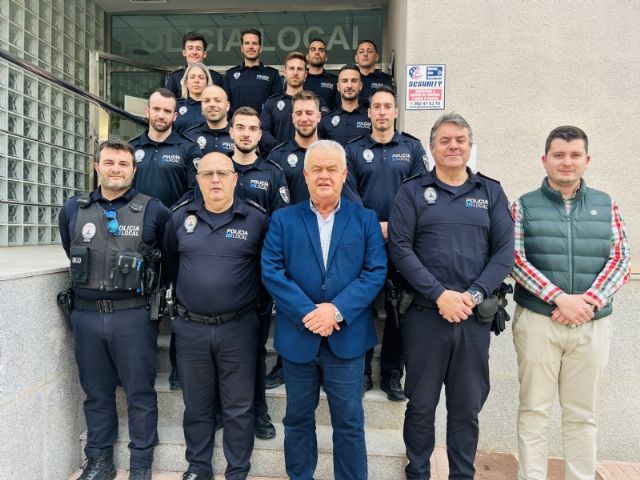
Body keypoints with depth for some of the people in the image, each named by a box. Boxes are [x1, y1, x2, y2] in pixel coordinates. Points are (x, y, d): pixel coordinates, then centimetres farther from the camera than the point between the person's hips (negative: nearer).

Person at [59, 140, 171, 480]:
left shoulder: (153, 211, -4)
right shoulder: (72, 209, 7)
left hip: (133, 315, -3)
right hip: (86, 315, 4)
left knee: (140, 393, 6)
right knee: (96, 393, 15)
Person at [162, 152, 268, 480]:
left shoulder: (256, 219, -6)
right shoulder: (180, 218, 4)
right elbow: (170, 258, 20)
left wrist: (247, 291, 5)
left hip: (238, 328, -2)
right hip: (190, 328, 3)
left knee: (238, 407, 9)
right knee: (196, 405, 17)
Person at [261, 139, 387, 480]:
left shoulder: (365, 219, 3)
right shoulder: (282, 219, 3)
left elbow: (376, 271, -6)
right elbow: (271, 271, -6)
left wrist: (337, 310, -17)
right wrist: (307, 313, -17)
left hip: (347, 336, -1)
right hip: (297, 335, 1)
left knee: (349, 421, 11)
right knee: (298, 418, 18)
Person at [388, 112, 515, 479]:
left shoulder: (491, 192, 9)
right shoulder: (412, 191, 3)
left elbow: (505, 251, 2)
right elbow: (400, 248, -7)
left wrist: (474, 296, -11)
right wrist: (439, 294, -15)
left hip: (476, 315, 2)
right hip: (424, 314, -2)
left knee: (468, 406, 13)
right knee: (421, 403, 10)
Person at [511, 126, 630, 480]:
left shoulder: (606, 206, 10)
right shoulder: (524, 206, 3)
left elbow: (620, 261, 2)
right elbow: (516, 261, -6)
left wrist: (588, 301, -13)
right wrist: (560, 298, -16)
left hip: (593, 324, 2)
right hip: (537, 321, -2)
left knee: (582, 413, 12)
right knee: (533, 409, 5)